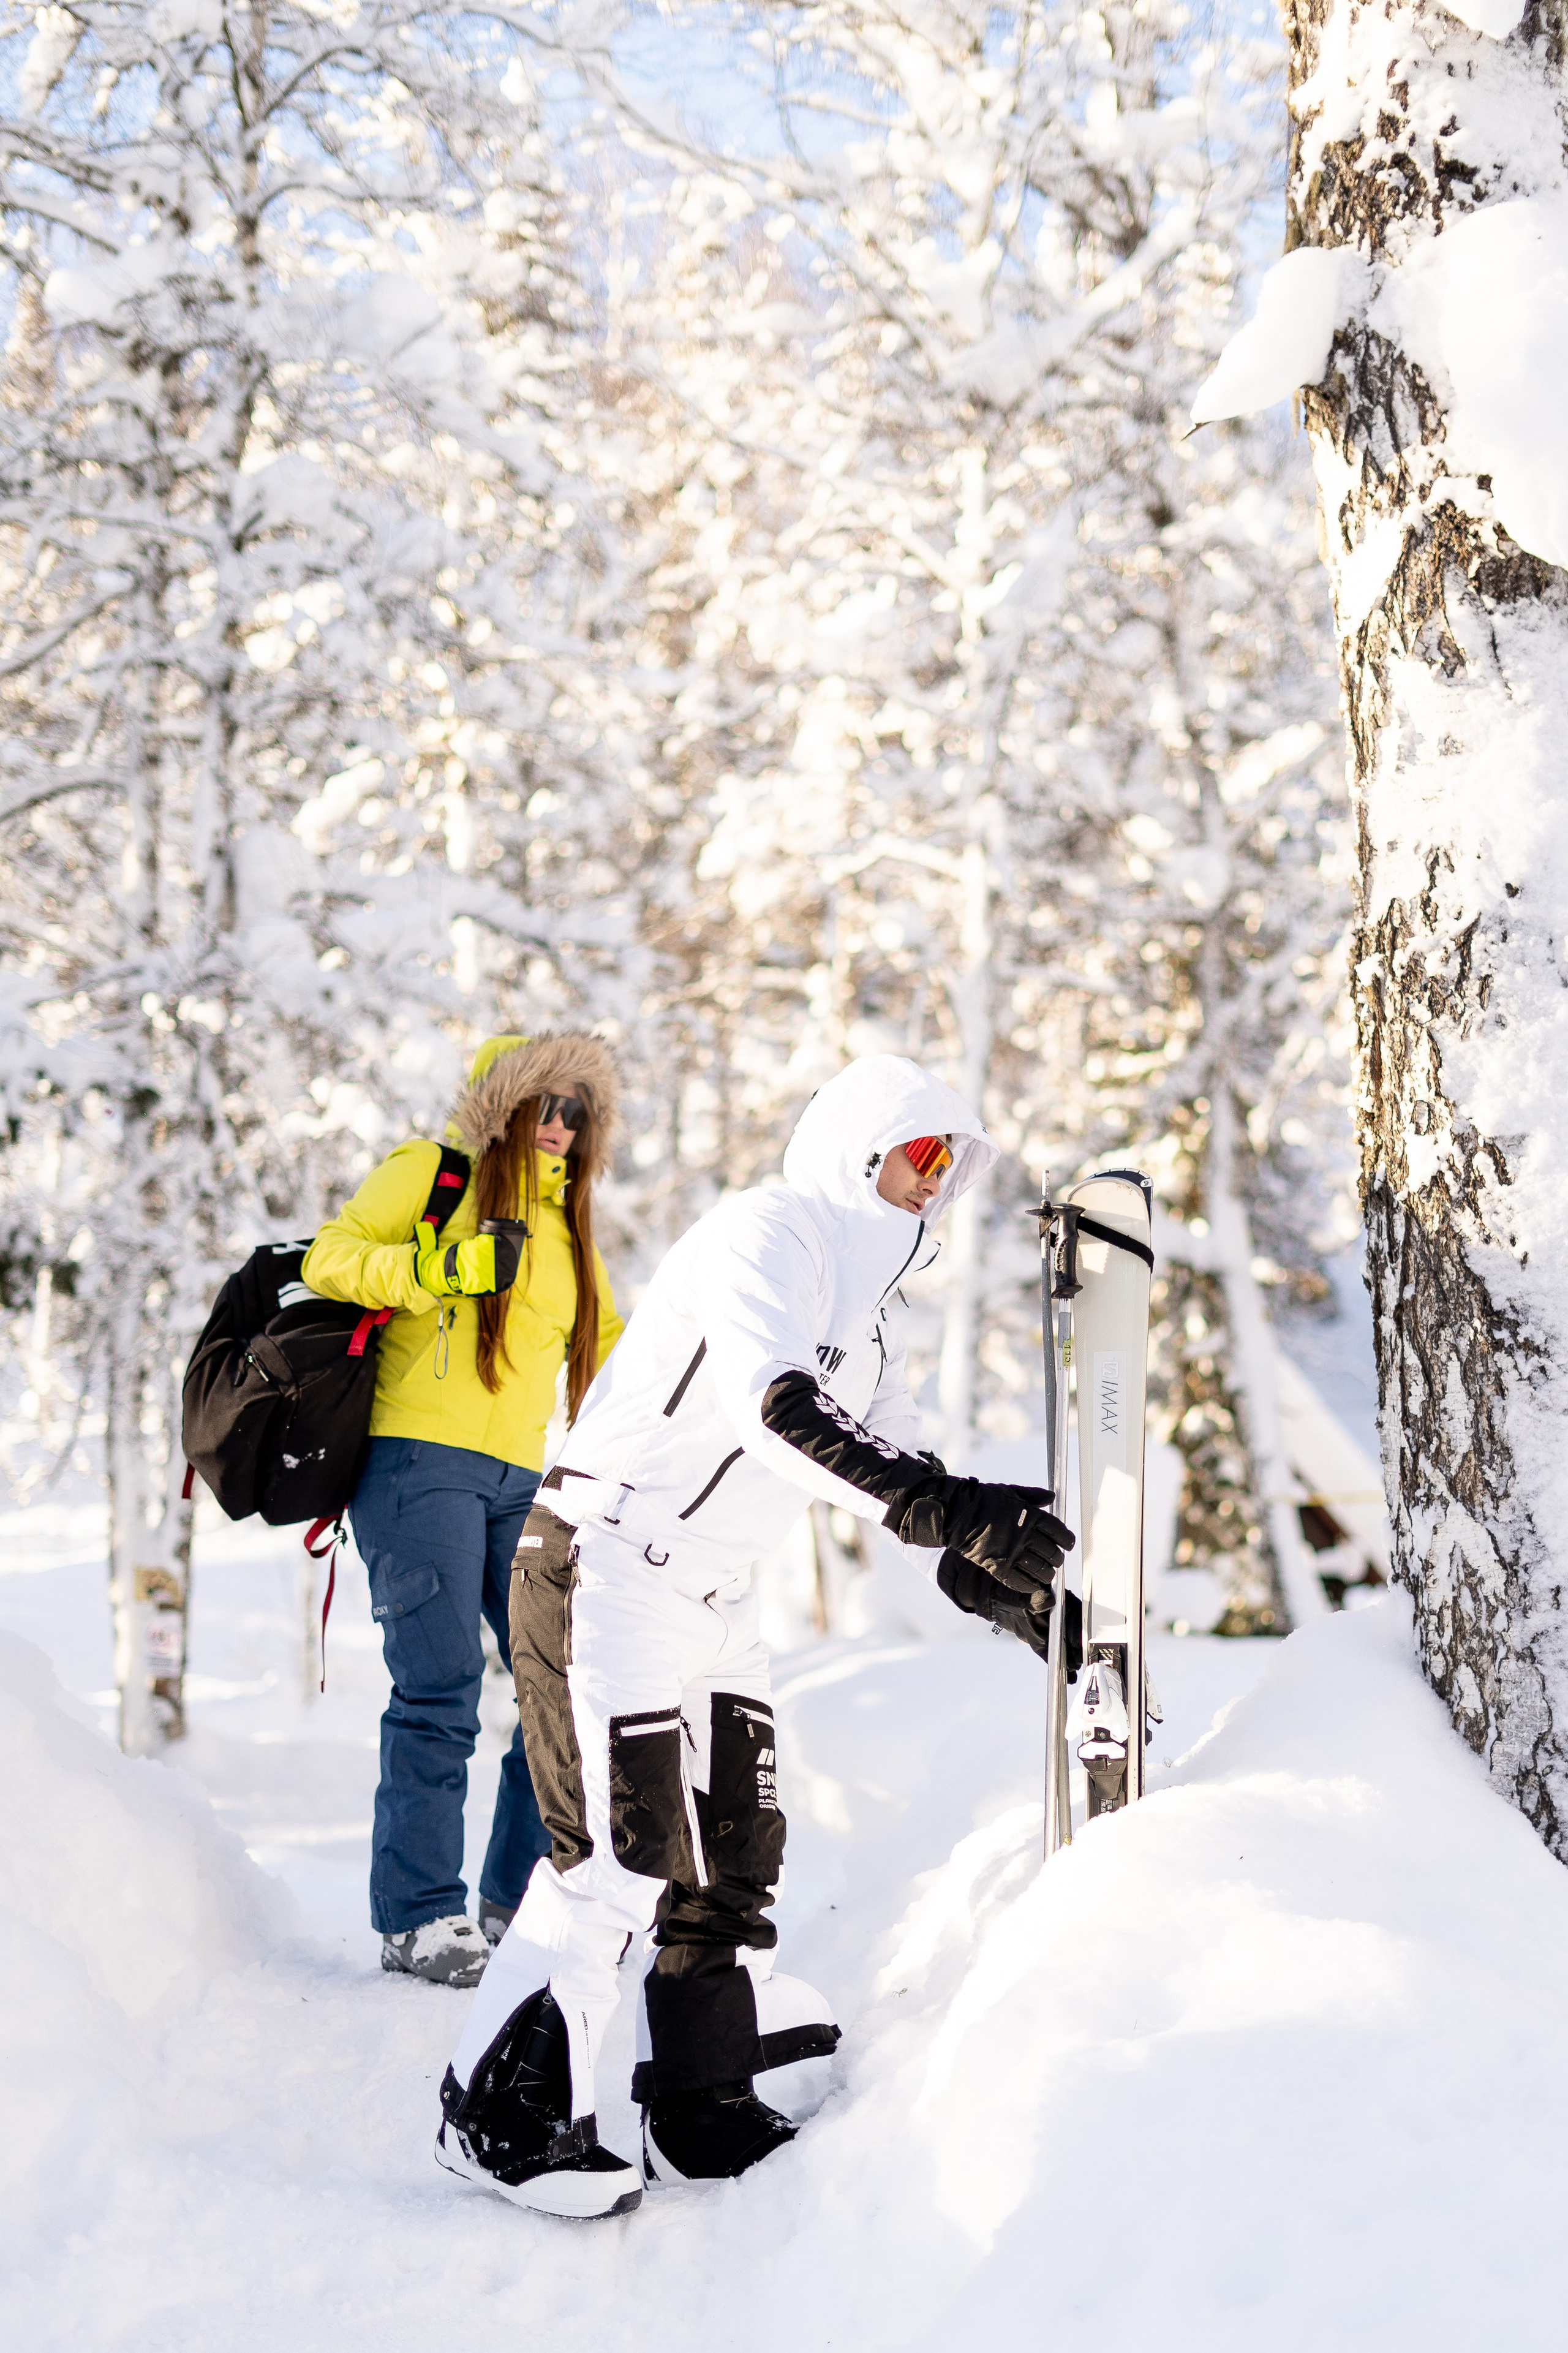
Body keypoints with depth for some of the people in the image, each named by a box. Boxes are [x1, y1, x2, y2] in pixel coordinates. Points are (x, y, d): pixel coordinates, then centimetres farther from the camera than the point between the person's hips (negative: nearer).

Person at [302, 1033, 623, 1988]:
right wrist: (451, 1268, -16)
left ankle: (524, 1906, 9)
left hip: (522, 1482, 6)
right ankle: (420, 1919, -4)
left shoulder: (566, 1223, 24)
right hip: (421, 1465, -6)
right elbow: (329, 1260, -5)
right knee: (442, 1689, -13)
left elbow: (606, 1343, 33)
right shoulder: (429, 1175, 6)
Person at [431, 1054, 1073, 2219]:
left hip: (713, 1598, 10)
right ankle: (505, 2114, -2)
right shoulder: (769, 1235, -16)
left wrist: (991, 1568, 3)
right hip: (605, 1575, -10)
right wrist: (954, 1512, -40)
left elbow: (892, 1455, 19)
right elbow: (780, 1410, -32)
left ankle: (705, 2114, 21)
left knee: (736, 1853, 10)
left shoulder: (862, 1314, 17)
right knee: (624, 1854, -12)